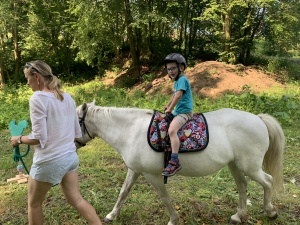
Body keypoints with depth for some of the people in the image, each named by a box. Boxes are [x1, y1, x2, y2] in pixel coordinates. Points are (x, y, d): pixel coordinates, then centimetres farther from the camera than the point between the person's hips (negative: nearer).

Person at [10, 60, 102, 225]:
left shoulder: (37, 98, -17)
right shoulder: (68, 98, 5)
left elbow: (39, 138, -19)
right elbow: (77, 133, 9)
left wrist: (19, 139, -2)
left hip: (49, 161, -7)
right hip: (70, 157, 7)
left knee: (34, 203, 17)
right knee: (75, 199, 18)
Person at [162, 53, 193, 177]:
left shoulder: (182, 79, -13)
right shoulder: (176, 81, 17)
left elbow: (178, 95, -23)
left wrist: (170, 109, -15)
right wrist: (167, 106, 22)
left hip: (184, 112, -11)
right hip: (177, 111, 11)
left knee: (171, 130, -33)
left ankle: (174, 161, -38)